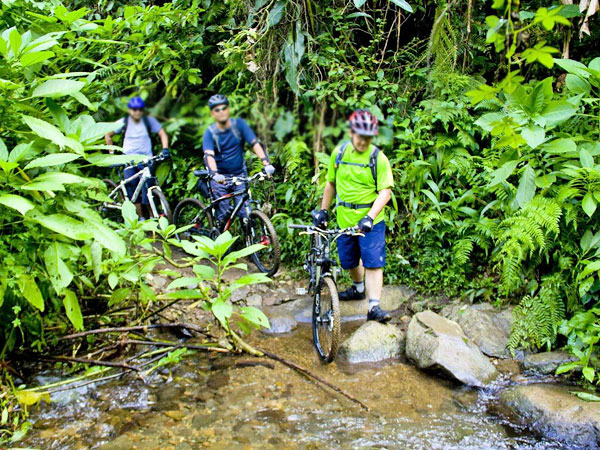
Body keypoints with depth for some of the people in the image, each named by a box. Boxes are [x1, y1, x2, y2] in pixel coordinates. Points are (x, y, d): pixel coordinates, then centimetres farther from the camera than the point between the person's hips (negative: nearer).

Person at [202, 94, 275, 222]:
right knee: (223, 214, -5)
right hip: (220, 177, -1)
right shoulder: (210, 132, -8)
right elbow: (209, 155, -23)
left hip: (239, 175, 1)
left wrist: (266, 163, -30)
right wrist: (215, 173, -43)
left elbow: (255, 143, -15)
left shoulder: (239, 124, -5)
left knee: (244, 212, -9)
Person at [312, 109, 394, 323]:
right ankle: (359, 289, 45)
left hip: (371, 220, -4)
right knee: (350, 260, 18)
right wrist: (323, 210, 14)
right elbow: (331, 183, 13)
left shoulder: (378, 158, -11)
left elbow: (385, 192, -16)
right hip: (345, 219, 4)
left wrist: (369, 217, -27)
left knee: (373, 262, -10)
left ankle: (374, 307, -8)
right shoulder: (339, 152, 1)